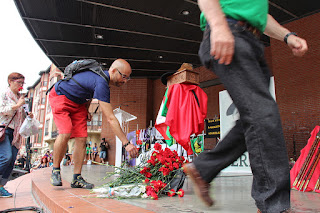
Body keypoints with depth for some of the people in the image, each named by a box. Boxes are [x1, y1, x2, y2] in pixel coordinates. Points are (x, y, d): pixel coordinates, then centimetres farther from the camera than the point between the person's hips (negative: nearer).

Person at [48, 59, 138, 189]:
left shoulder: (103, 75, -6)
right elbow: (110, 118, -38)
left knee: (81, 138, -6)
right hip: (60, 96, -8)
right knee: (66, 133, -25)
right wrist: (126, 143, -37)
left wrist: (86, 110, 2)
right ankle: (55, 170, -2)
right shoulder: (101, 83, -35)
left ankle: (77, 178, -2)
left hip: (77, 102, 8)